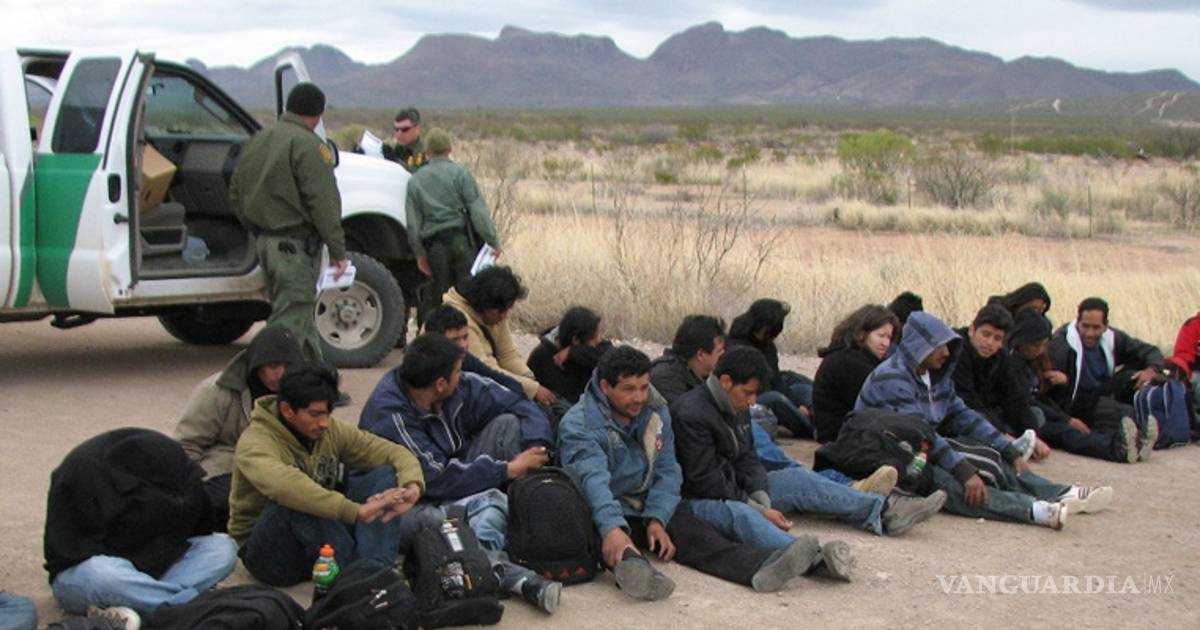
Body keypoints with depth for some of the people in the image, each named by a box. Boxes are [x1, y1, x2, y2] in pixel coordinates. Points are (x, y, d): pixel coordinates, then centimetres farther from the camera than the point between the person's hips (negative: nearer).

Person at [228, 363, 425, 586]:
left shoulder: (331, 431, -1)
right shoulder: (256, 442, -20)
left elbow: (396, 453, -1)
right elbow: (284, 485, -42)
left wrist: (413, 486, -25)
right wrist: (356, 511, -49)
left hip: (324, 539, 6)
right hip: (268, 553, -6)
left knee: (385, 475, -10)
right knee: (296, 500, -37)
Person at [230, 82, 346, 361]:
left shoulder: (257, 141, 13)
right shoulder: (307, 145, -14)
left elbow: (235, 192, 20)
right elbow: (323, 202, -18)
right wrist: (338, 251, -15)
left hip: (263, 240, 9)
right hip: (294, 244, -9)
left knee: (300, 312, 19)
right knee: (291, 319, -7)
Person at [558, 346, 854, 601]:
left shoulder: (656, 414, 8)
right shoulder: (578, 424, -12)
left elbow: (667, 472, 3)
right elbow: (593, 477, -29)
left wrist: (656, 519, -17)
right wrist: (612, 528, -46)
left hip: (651, 509, 4)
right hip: (604, 514, -4)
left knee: (698, 536, -23)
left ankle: (768, 566, -48)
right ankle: (630, 565, -73)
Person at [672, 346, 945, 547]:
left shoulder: (736, 406, 10)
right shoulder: (691, 414, -21)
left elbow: (746, 459, 9)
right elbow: (705, 482, -22)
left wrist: (761, 500, -10)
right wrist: (758, 509, -19)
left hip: (734, 491, 10)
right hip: (697, 500, -10)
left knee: (798, 479, 5)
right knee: (739, 514, -40)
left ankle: (884, 512, 4)